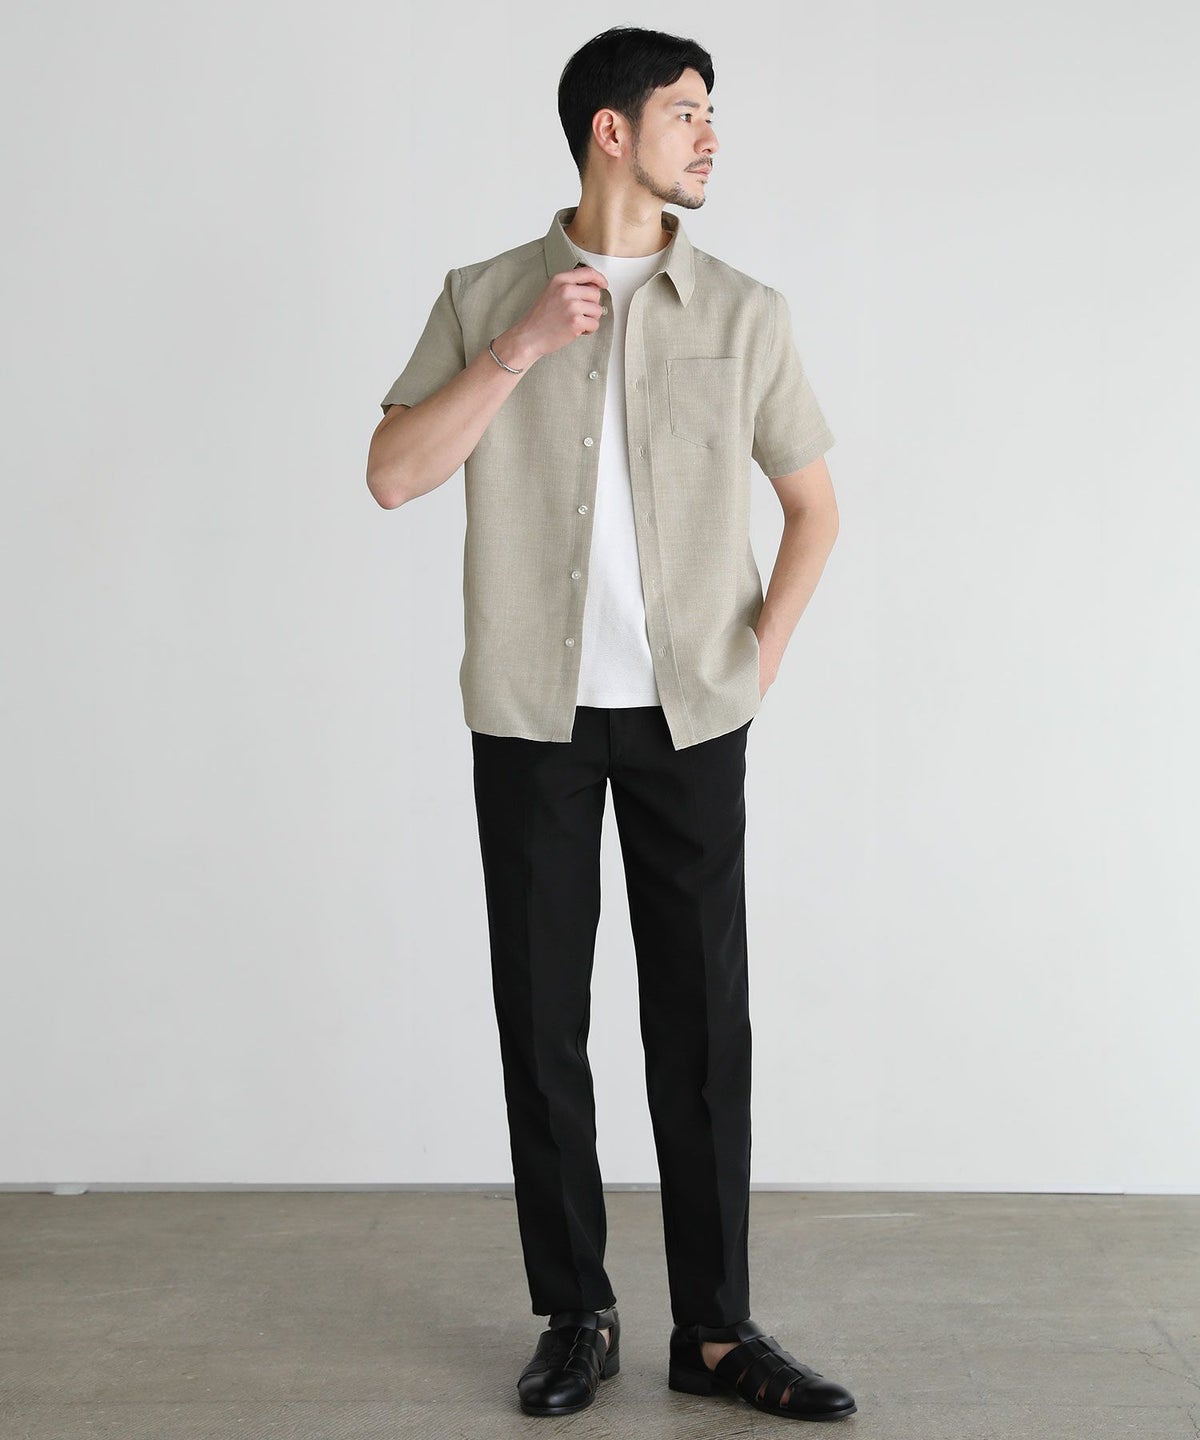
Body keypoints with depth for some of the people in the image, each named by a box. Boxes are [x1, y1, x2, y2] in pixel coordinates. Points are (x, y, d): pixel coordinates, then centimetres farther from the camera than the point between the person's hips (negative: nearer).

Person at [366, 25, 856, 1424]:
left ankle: (716, 1329, 13)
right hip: (532, 717, 0)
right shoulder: (484, 297, 3)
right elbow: (393, 475, -6)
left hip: (688, 718, 1)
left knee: (703, 1018, 2)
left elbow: (813, 501, 12)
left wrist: (765, 651, 1)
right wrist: (520, 348, -14)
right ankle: (576, 1315, 18)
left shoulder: (743, 312, 4)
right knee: (542, 1016, 4)